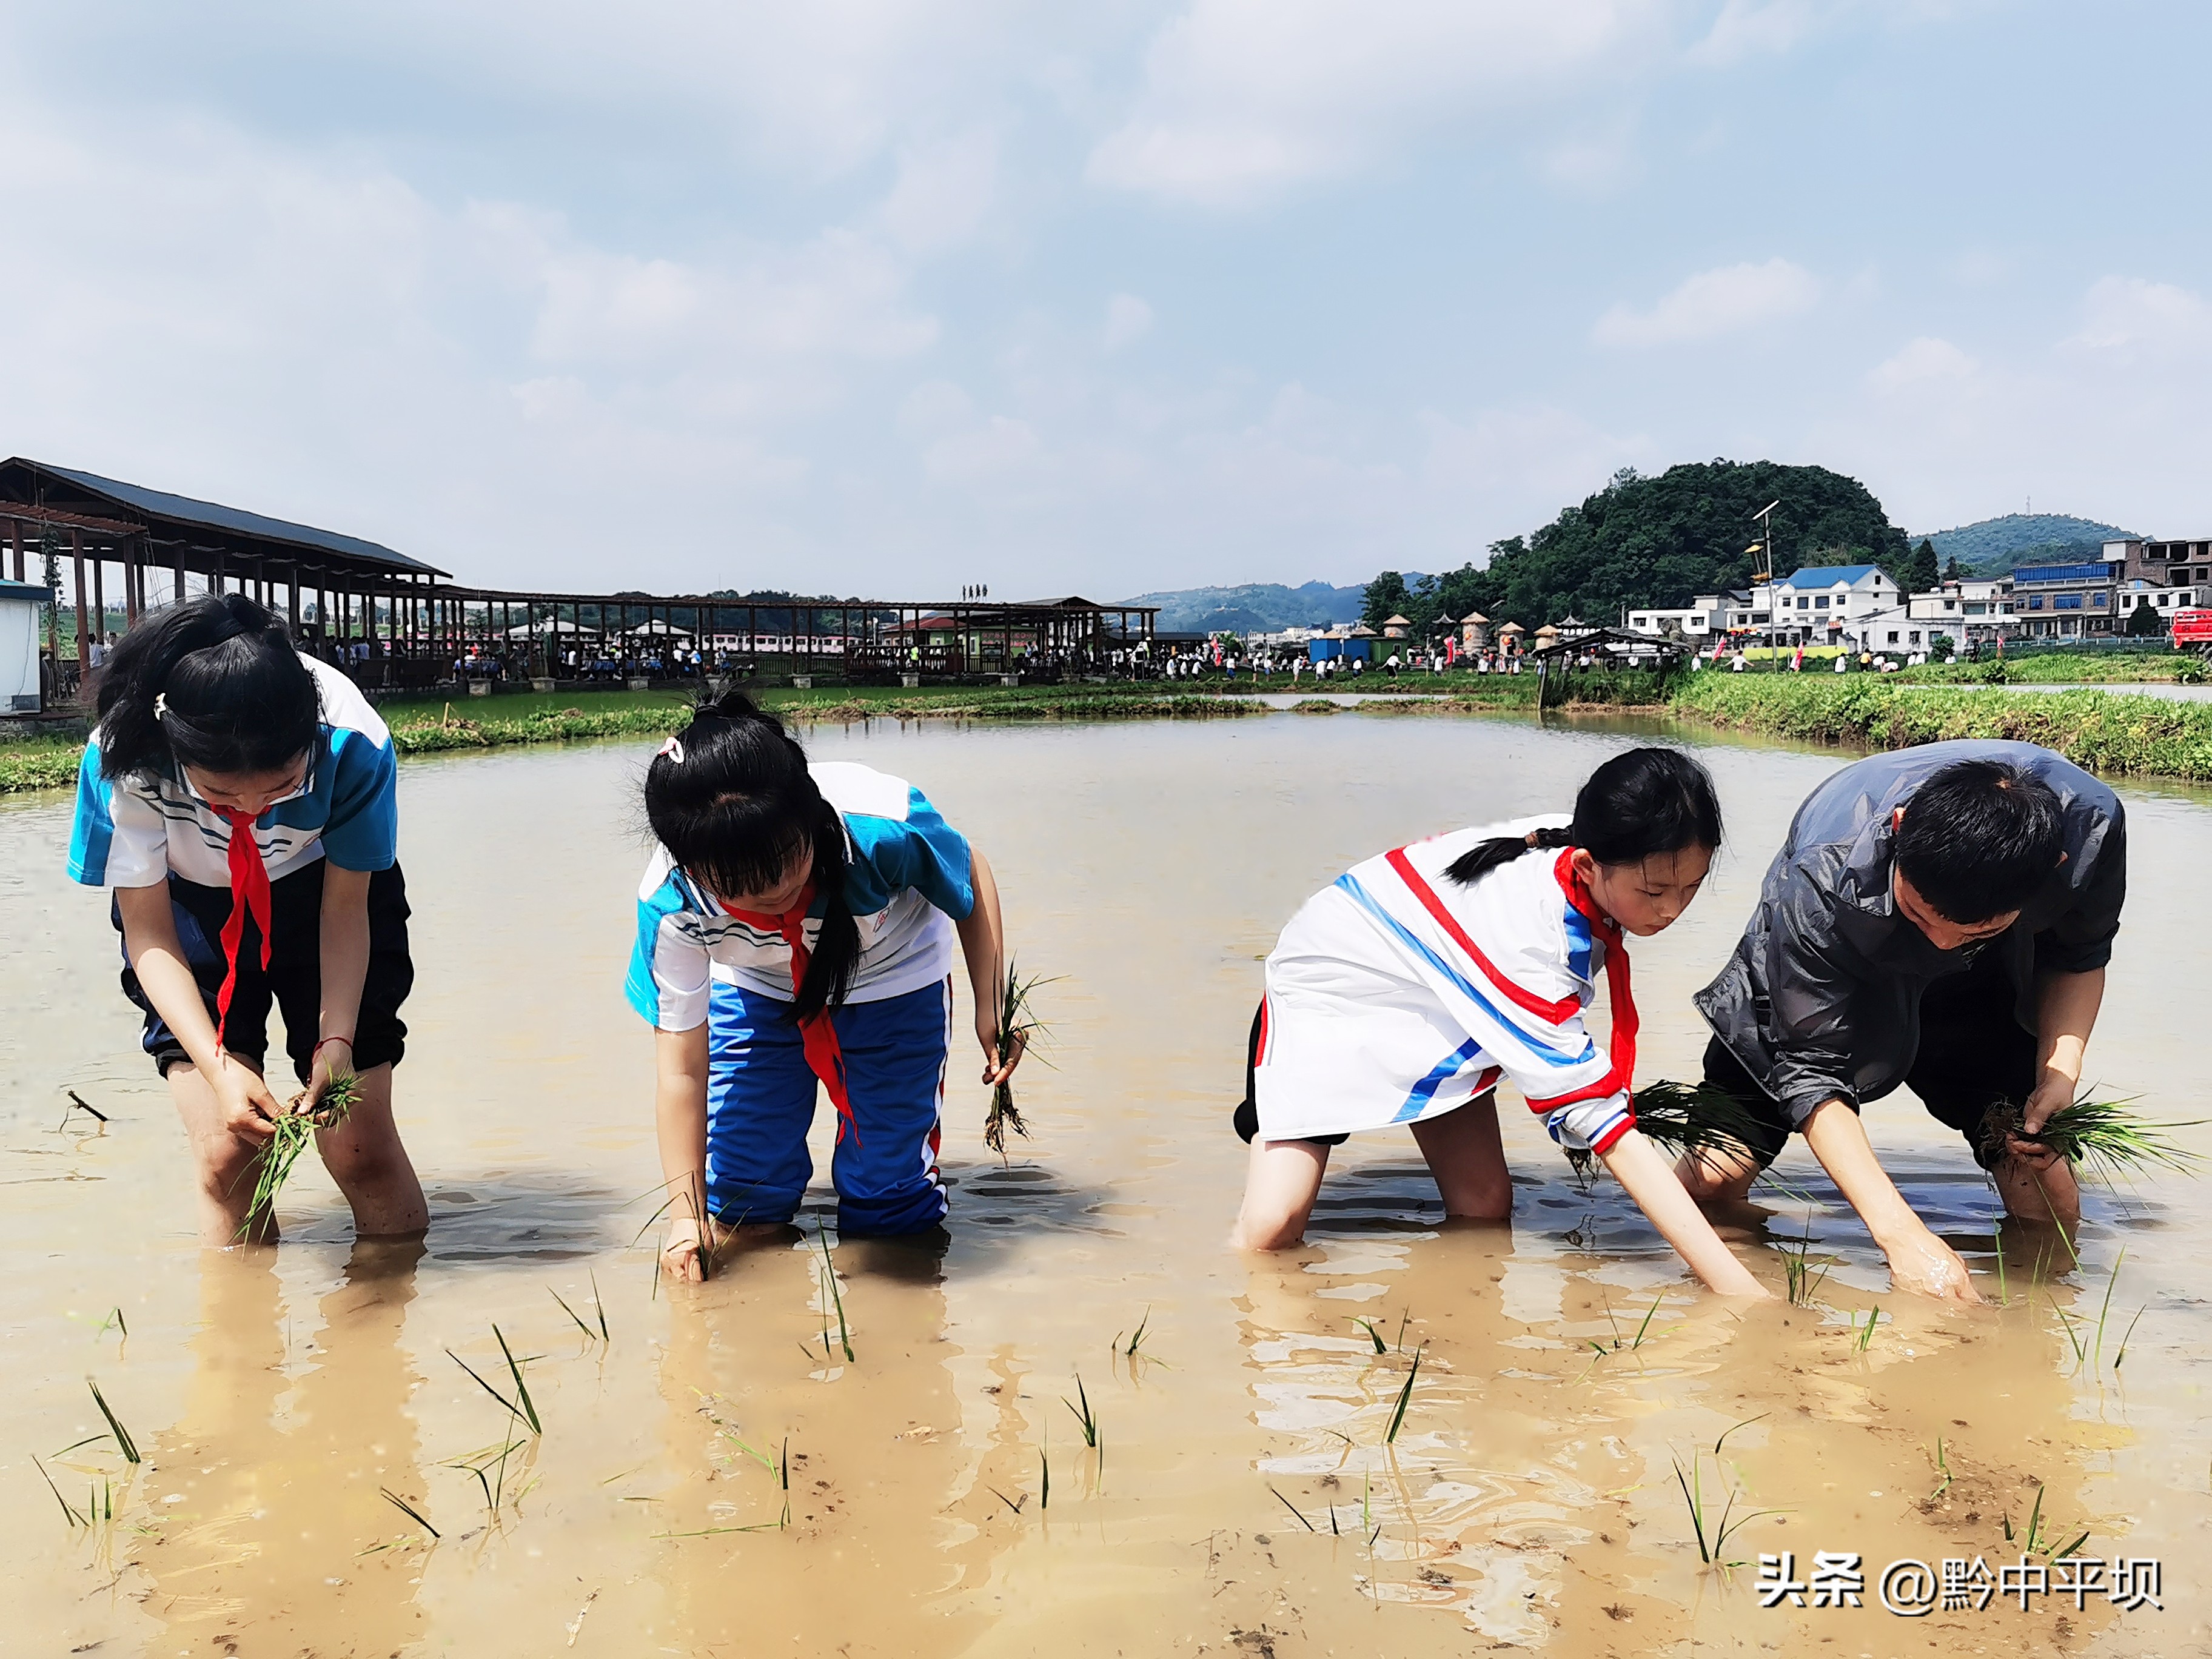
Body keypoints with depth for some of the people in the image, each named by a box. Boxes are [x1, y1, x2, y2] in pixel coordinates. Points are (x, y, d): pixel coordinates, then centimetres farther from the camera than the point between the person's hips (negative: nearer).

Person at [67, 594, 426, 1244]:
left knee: (360, 1147, -6)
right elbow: (150, 935, -20)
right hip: (191, 908, 1)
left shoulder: (355, 746, -33)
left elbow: (345, 910, -17)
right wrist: (219, 1066, -32)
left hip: (322, 892, 0)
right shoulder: (123, 757, -32)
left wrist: (336, 1040, -29)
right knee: (227, 1153, -11)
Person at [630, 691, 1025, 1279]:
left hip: (892, 985, -1)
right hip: (757, 991, 2)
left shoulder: (881, 826, -41)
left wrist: (990, 1008, -13)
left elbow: (972, 879, -16)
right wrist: (687, 1213, -22)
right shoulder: (671, 902, -34)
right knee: (742, 1176, 0)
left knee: (885, 1180, -2)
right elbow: (681, 1067, -24)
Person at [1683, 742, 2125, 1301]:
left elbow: (2078, 957, -7)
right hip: (1814, 983, -2)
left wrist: (2059, 1073, -25)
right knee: (1712, 1179, -18)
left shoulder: (2091, 824, -31)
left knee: (2049, 1203, -8)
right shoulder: (1822, 873, -41)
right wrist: (1902, 1234, -43)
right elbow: (1810, 1072, -34)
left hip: (1976, 991, 3)